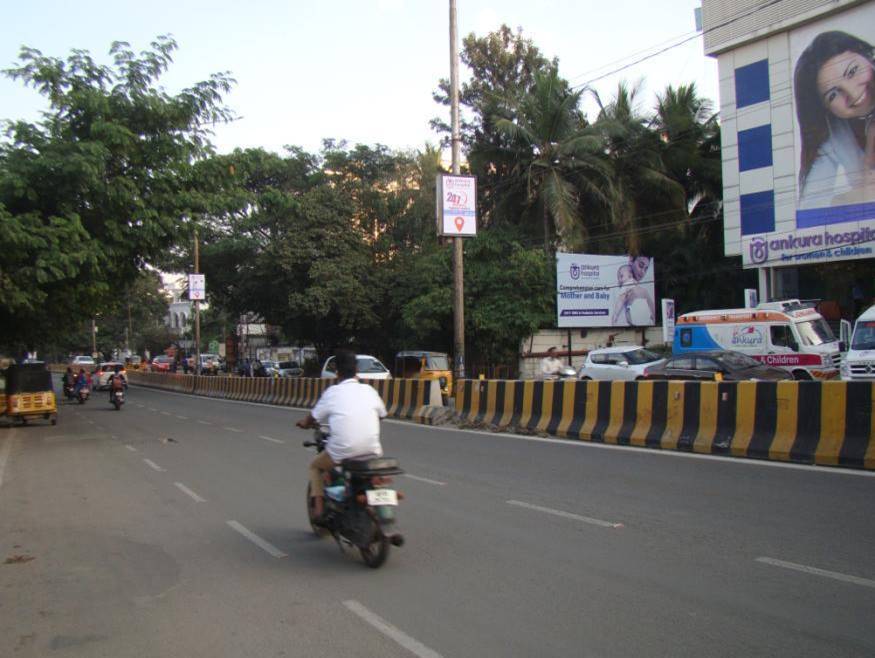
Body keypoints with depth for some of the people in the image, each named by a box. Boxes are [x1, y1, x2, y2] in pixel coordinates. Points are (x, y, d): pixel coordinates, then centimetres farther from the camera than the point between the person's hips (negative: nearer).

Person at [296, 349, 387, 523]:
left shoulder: (332, 392, 3)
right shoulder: (369, 390, 9)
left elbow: (311, 420, 12)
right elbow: (381, 414, 24)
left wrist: (304, 423, 36)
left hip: (342, 453, -2)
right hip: (371, 451, 2)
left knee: (315, 467, 27)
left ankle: (319, 508, 14)